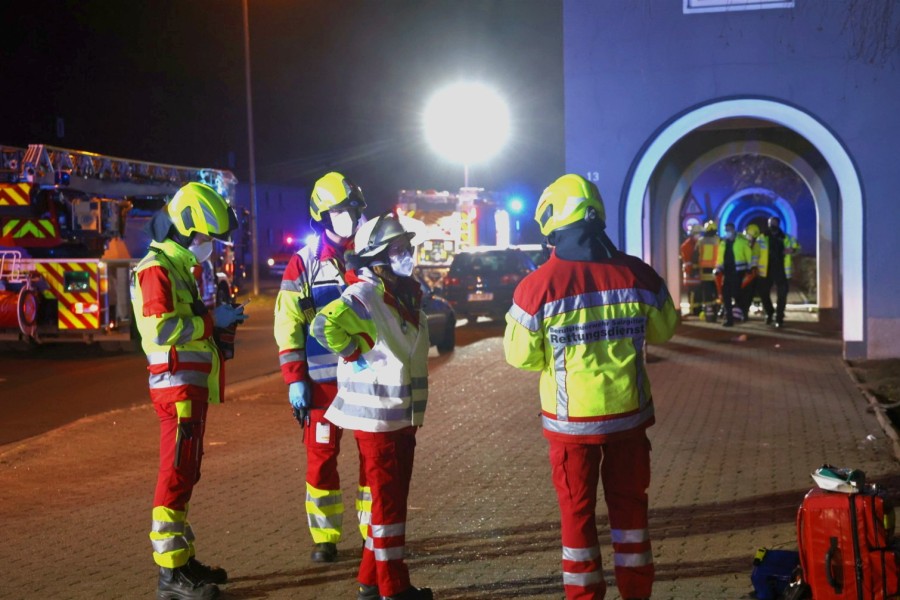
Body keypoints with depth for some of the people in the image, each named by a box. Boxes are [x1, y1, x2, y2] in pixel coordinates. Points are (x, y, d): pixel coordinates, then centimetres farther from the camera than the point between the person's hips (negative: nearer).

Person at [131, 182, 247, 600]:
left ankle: (182, 558, 24)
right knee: (176, 477, -8)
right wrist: (212, 321, -18)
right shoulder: (155, 269, -13)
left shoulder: (179, 266, 19)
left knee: (185, 475, 15)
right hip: (177, 385, -10)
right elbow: (160, 328, -24)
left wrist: (219, 318, 6)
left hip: (192, 385, 10)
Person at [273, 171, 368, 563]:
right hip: (323, 380, -3)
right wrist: (295, 380, -9)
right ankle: (324, 537, 14)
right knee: (322, 458, 3)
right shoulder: (304, 264, -1)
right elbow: (288, 326, -3)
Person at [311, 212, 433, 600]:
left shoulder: (407, 295, 11)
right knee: (388, 502, -1)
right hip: (377, 416, -9)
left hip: (403, 415, 9)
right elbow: (324, 326, -31)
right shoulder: (363, 296, -17)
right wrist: (359, 358, -20)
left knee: (393, 498, 15)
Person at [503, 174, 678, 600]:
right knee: (629, 503, 17)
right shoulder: (637, 274, -9)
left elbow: (520, 356, -8)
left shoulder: (539, 285, -18)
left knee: (577, 510, 12)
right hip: (629, 412, 3)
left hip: (572, 419, -2)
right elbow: (664, 329, 7)